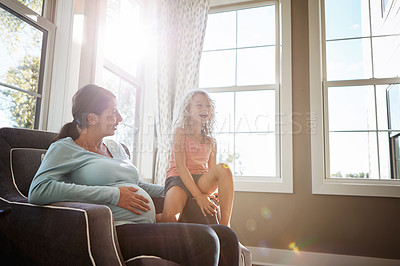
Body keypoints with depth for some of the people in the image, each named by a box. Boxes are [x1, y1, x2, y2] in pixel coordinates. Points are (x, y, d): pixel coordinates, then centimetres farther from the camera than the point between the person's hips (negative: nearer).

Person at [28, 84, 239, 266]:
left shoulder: (115, 147, 24)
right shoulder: (65, 148, 2)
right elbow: (37, 191, -16)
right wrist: (114, 195, -17)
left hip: (149, 227, 8)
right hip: (117, 230, -7)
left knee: (226, 237, -7)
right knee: (204, 239, -26)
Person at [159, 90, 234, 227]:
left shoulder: (210, 141, 14)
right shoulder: (180, 132, 0)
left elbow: (212, 170, 11)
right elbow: (180, 166, -11)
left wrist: (213, 190, -12)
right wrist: (199, 196, -20)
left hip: (202, 181, 4)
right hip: (178, 179, -4)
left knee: (223, 168, -26)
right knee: (170, 217, -33)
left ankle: (225, 225, -25)